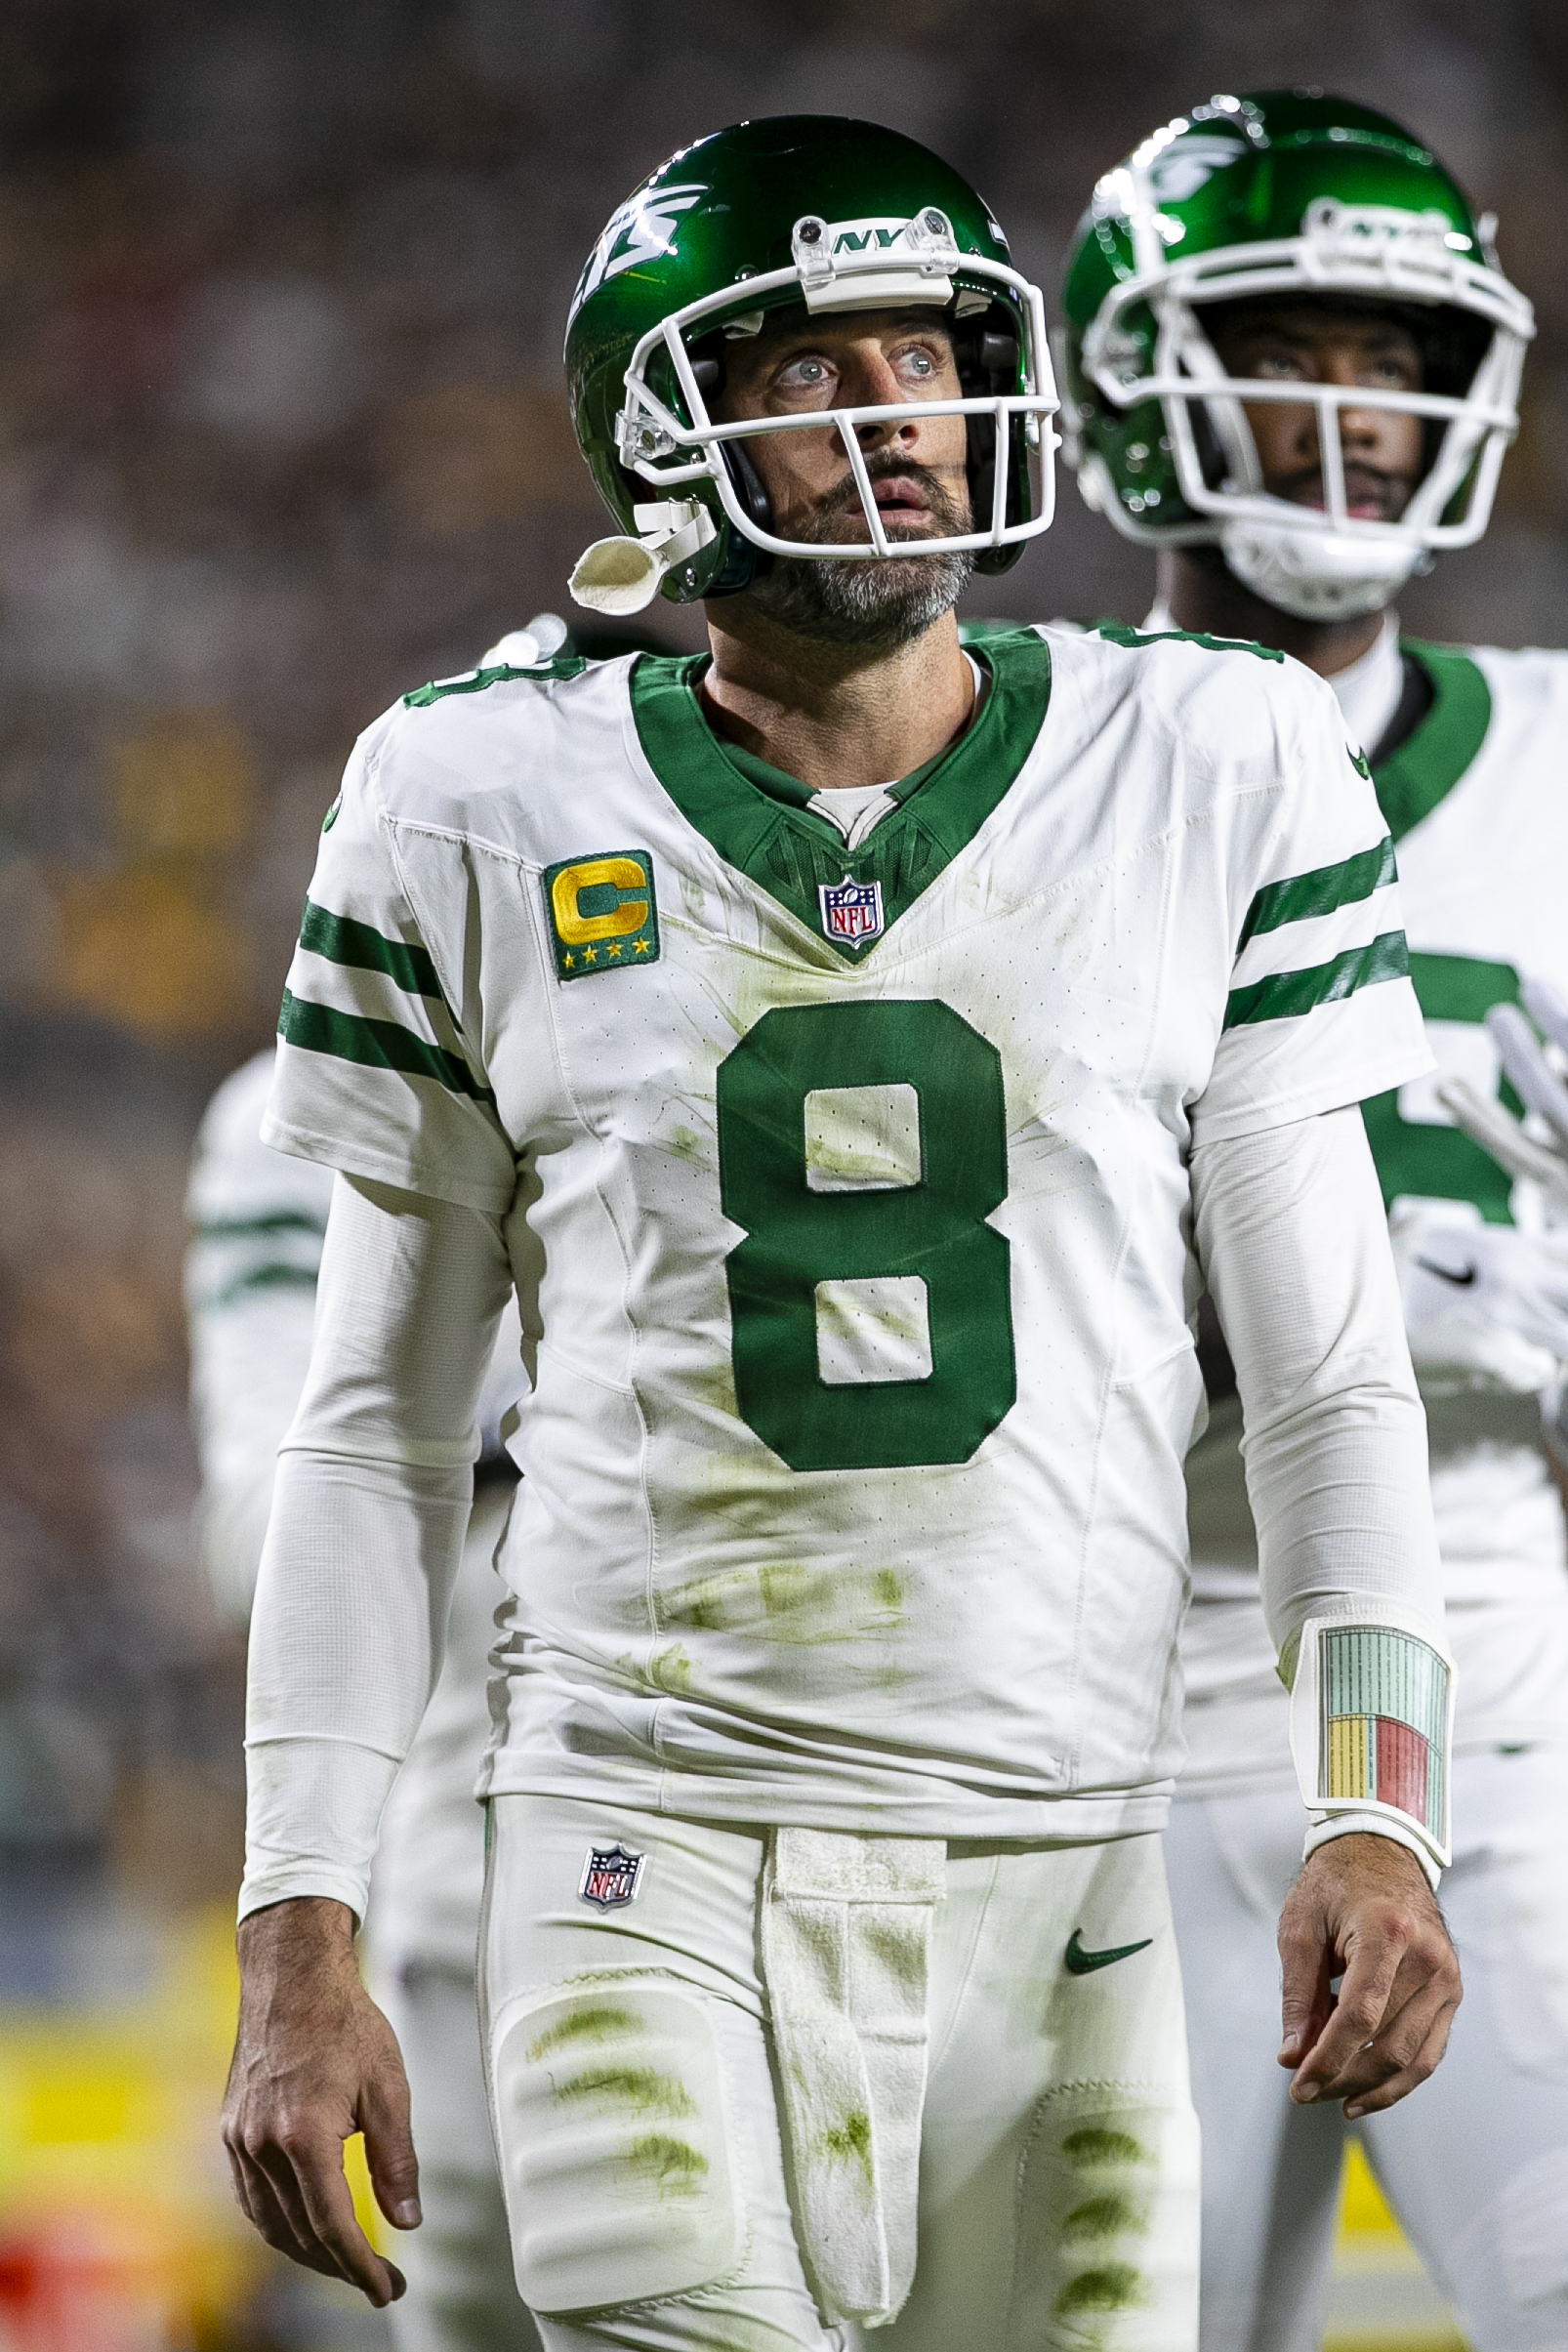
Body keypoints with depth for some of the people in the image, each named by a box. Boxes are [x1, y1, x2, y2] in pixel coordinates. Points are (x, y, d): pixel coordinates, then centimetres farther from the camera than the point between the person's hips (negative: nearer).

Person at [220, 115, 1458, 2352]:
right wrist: (300, 1943, 2)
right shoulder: (491, 812, 3)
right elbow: (382, 1431, 7)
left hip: (1066, 1863, 1)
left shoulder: (1209, 779, 4)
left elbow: (1330, 1384, 7)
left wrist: (1377, 1814, -6)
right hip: (656, 1849, -1)